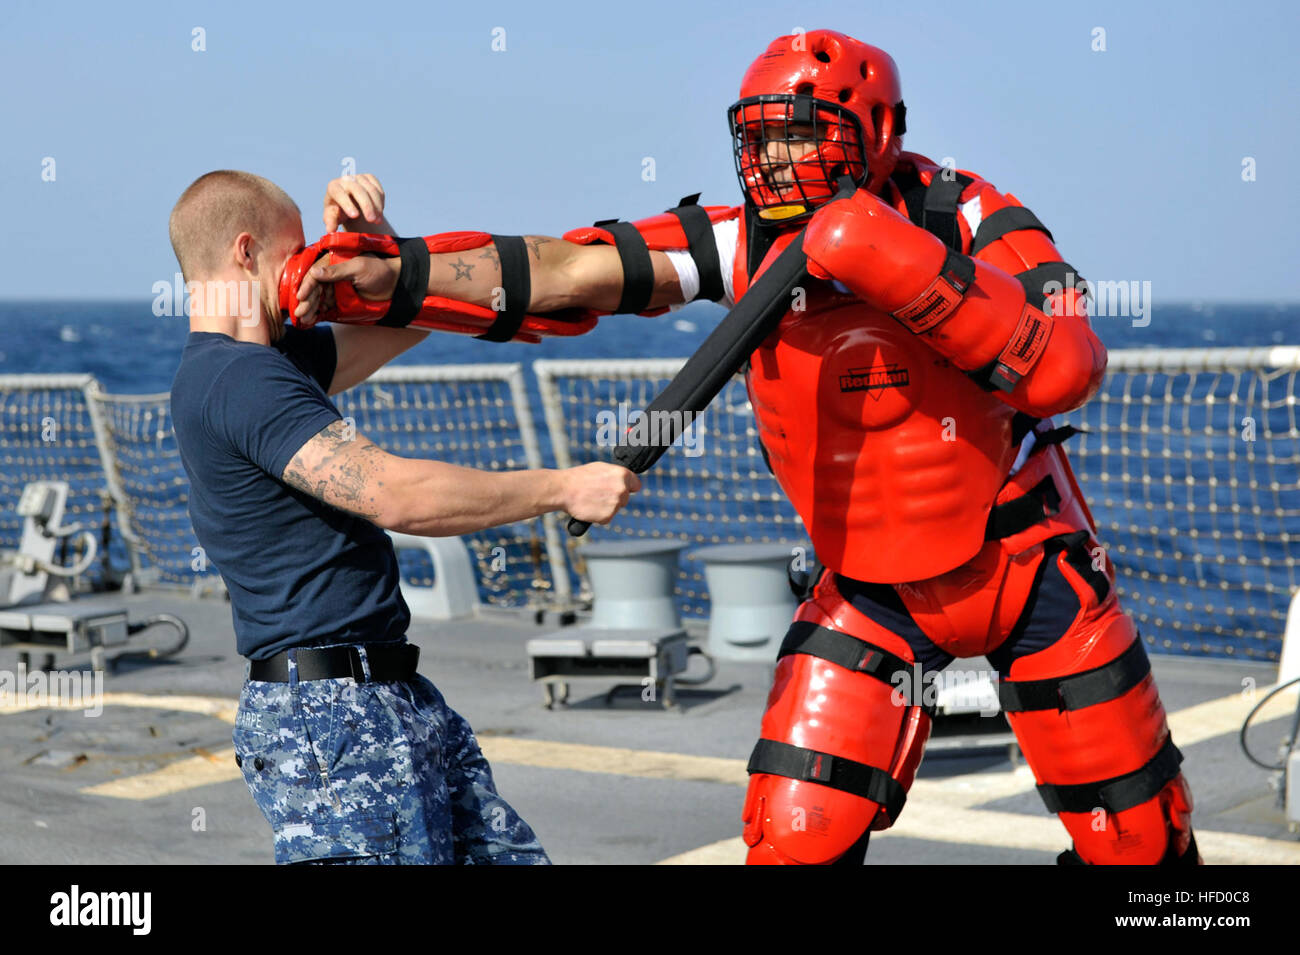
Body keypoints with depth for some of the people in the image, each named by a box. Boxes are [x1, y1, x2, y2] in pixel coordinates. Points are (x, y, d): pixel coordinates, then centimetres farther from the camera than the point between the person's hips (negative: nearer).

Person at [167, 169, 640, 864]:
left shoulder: (273, 360, 16)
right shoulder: (236, 377, -16)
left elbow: (410, 315, 28)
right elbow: (392, 494, -24)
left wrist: (371, 233, 8)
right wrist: (563, 488, -16)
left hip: (393, 702, 11)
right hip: (328, 720, -11)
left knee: (507, 855, 11)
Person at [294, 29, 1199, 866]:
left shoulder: (966, 219, -16)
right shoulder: (747, 246, -10)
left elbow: (1066, 371, -29)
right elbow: (566, 271, -18)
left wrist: (919, 275, -39)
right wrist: (391, 271, -28)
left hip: (1028, 562, -1)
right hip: (871, 587, 2)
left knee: (1136, 833, 5)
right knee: (796, 835, -7)